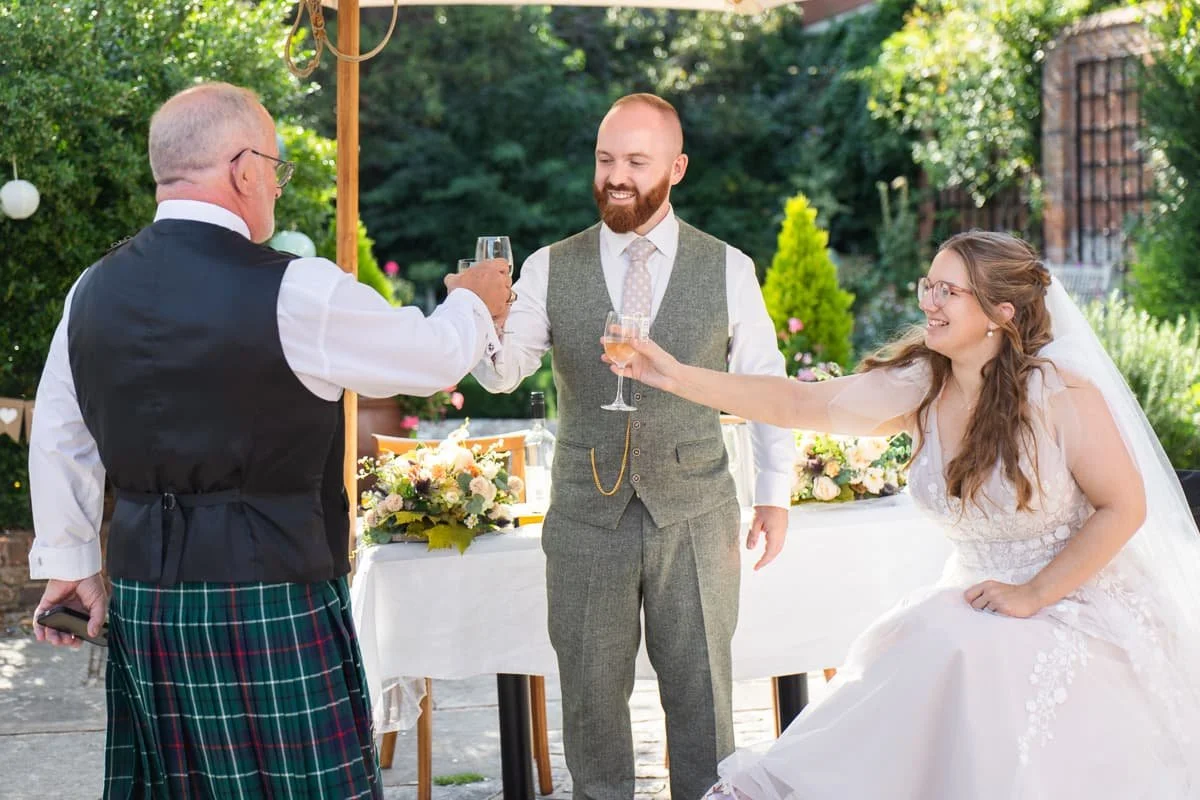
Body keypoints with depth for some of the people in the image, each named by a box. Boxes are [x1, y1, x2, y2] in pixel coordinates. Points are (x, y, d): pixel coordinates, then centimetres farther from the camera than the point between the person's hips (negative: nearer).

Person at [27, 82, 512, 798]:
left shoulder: (94, 290, 3)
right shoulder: (298, 294, -15)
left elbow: (57, 438, 13)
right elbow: (435, 358, -1)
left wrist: (68, 563, 24)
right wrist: (474, 302, 21)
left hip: (142, 602, 6)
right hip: (268, 596, -6)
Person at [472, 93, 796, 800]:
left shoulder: (728, 269, -1)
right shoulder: (550, 269, 0)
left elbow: (766, 384, 7)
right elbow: (503, 373, -10)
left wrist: (776, 494, 6)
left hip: (695, 519, -1)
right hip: (587, 518, 1)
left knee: (703, 694, 9)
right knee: (592, 693, 9)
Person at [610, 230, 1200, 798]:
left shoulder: (1063, 394, -16)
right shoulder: (918, 386, -4)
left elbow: (1124, 507, -12)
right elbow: (798, 403, -9)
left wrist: (1036, 593, -17)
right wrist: (679, 378, -18)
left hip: (1078, 600, -4)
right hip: (981, 598, 4)